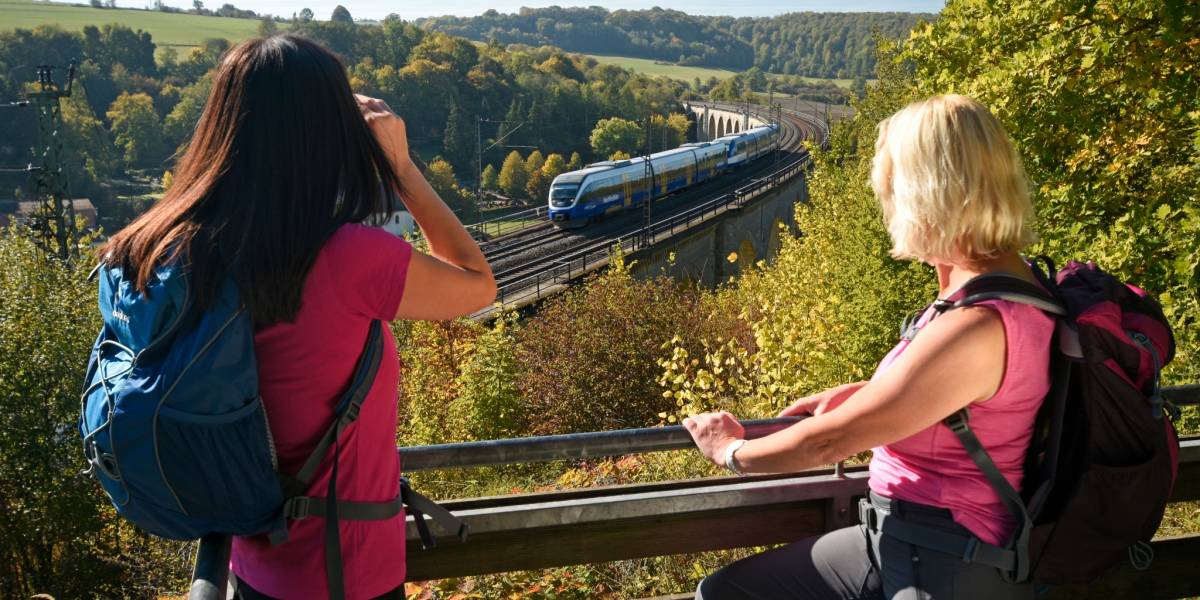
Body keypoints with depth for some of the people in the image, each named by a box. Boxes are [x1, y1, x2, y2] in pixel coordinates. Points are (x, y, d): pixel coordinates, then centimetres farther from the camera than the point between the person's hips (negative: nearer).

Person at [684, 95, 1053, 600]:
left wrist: (730, 451, -1)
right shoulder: (1012, 281, 1)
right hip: (906, 539, 9)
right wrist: (860, 393, 14)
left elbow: (829, 441, -19)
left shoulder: (975, 326, -28)